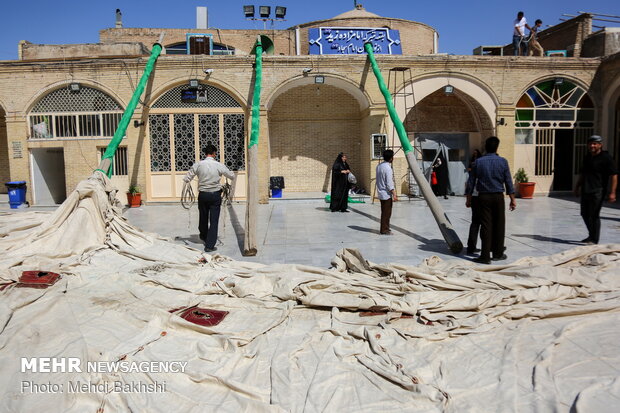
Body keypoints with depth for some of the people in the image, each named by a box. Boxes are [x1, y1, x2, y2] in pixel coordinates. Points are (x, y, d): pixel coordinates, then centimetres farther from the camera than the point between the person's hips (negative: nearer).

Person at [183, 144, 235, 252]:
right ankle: (209, 245, 1)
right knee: (214, 221, 2)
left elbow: (186, 179, -4)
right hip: (215, 195, -2)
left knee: (203, 218, 21)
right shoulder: (219, 166, -9)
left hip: (203, 195, 2)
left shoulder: (198, 165, -6)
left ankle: (203, 237, 45)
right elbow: (232, 176, 4)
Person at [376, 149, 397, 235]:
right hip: (387, 194, -9)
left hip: (381, 192, 9)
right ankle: (385, 230, 6)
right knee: (387, 212, 0)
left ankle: (383, 229, 21)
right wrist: (394, 194, -15)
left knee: (384, 212, 15)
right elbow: (389, 183, -21)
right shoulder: (388, 168, -19)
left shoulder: (379, 166, 7)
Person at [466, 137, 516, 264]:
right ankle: (498, 253, 19)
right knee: (499, 225, 11)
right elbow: (508, 182, -1)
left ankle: (485, 255, -1)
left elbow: (471, 182, 1)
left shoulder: (478, 162, -2)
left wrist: (468, 199, 9)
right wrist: (512, 199, 6)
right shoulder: (502, 162, -3)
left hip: (483, 197, 0)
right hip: (498, 197, 0)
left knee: (486, 226, 1)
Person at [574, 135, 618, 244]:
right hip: (585, 191, 8)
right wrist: (577, 186, 25)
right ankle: (591, 235, 30)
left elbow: (614, 175, -12)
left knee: (594, 216, -6)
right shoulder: (587, 157, 14)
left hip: (597, 192, -8)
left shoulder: (606, 158, -8)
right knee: (585, 214, 13)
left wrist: (612, 192, -18)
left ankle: (594, 240, 4)